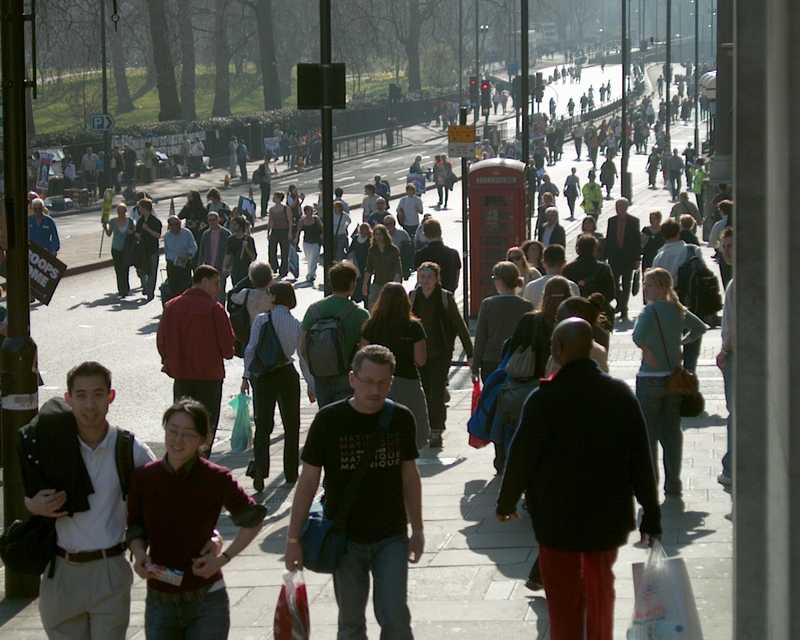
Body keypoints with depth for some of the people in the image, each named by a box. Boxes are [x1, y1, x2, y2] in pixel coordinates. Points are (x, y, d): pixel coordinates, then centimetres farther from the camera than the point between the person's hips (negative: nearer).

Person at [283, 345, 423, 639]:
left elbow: (409, 476, 8)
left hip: (391, 537, 1)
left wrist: (417, 529, 10)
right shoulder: (329, 421, -10)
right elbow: (308, 481, -6)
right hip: (345, 538, -1)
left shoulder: (401, 419, -3)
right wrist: (293, 538, -6)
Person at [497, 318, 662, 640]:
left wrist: (506, 503, 8)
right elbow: (641, 460, -2)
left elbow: (521, 457, -9)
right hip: (609, 515, 4)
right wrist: (651, 513, 6)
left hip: (559, 517, -4)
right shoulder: (620, 394, -5)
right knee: (600, 588, 23)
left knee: (564, 600, 6)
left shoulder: (544, 399, -16)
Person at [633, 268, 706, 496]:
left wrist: (646, 350, -12)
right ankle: (673, 484, 12)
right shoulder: (678, 309, 7)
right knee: (672, 432, 10)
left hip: (650, 378, -6)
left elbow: (639, 336, -30)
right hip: (675, 376, 6)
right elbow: (699, 328, 22)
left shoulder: (651, 310, -14)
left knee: (648, 433, 3)